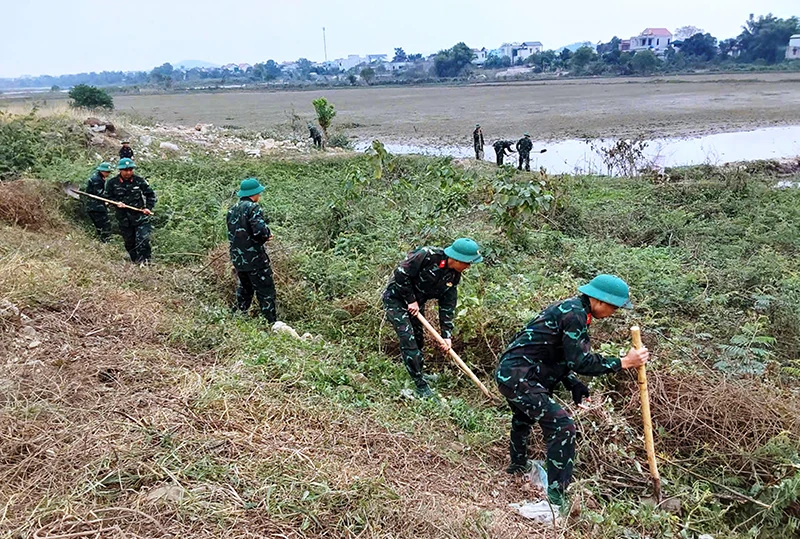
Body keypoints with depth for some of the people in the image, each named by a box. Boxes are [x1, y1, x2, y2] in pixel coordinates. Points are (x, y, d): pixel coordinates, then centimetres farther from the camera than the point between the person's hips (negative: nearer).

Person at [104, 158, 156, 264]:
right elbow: (108, 197, 9)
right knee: (129, 241, 12)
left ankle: (145, 260, -3)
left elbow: (151, 194, 6)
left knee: (143, 238, -14)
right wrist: (116, 203, -11)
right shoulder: (112, 182, -1)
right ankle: (135, 260, 29)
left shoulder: (139, 180, -3)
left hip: (140, 216, -2)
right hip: (124, 218, 2)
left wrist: (148, 207, -6)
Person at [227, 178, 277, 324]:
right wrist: (268, 234, -3)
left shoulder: (232, 210, 13)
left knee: (244, 291, 20)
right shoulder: (253, 207, -13)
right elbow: (260, 230, -25)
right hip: (254, 259, -8)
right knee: (266, 291, -1)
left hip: (238, 259, 8)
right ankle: (271, 322, -1)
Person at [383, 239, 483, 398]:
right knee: (408, 340, -12)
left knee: (418, 341, 13)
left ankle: (418, 374, 33)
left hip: (416, 304, 8)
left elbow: (448, 305, 0)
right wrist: (411, 300, -19)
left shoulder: (454, 276, -4)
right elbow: (401, 274, -26)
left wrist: (447, 334, -5)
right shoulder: (428, 256, -28)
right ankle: (421, 386, -6)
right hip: (396, 298, -7)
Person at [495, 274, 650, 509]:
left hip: (508, 373, 11)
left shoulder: (571, 308, 13)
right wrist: (623, 362, -15)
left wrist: (574, 385, 8)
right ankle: (555, 496, -8)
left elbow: (560, 356, 18)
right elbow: (581, 362, -21)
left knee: (524, 418, 34)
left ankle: (518, 465, 58)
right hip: (519, 377, -11)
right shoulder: (574, 314, -18)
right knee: (562, 427, -13)